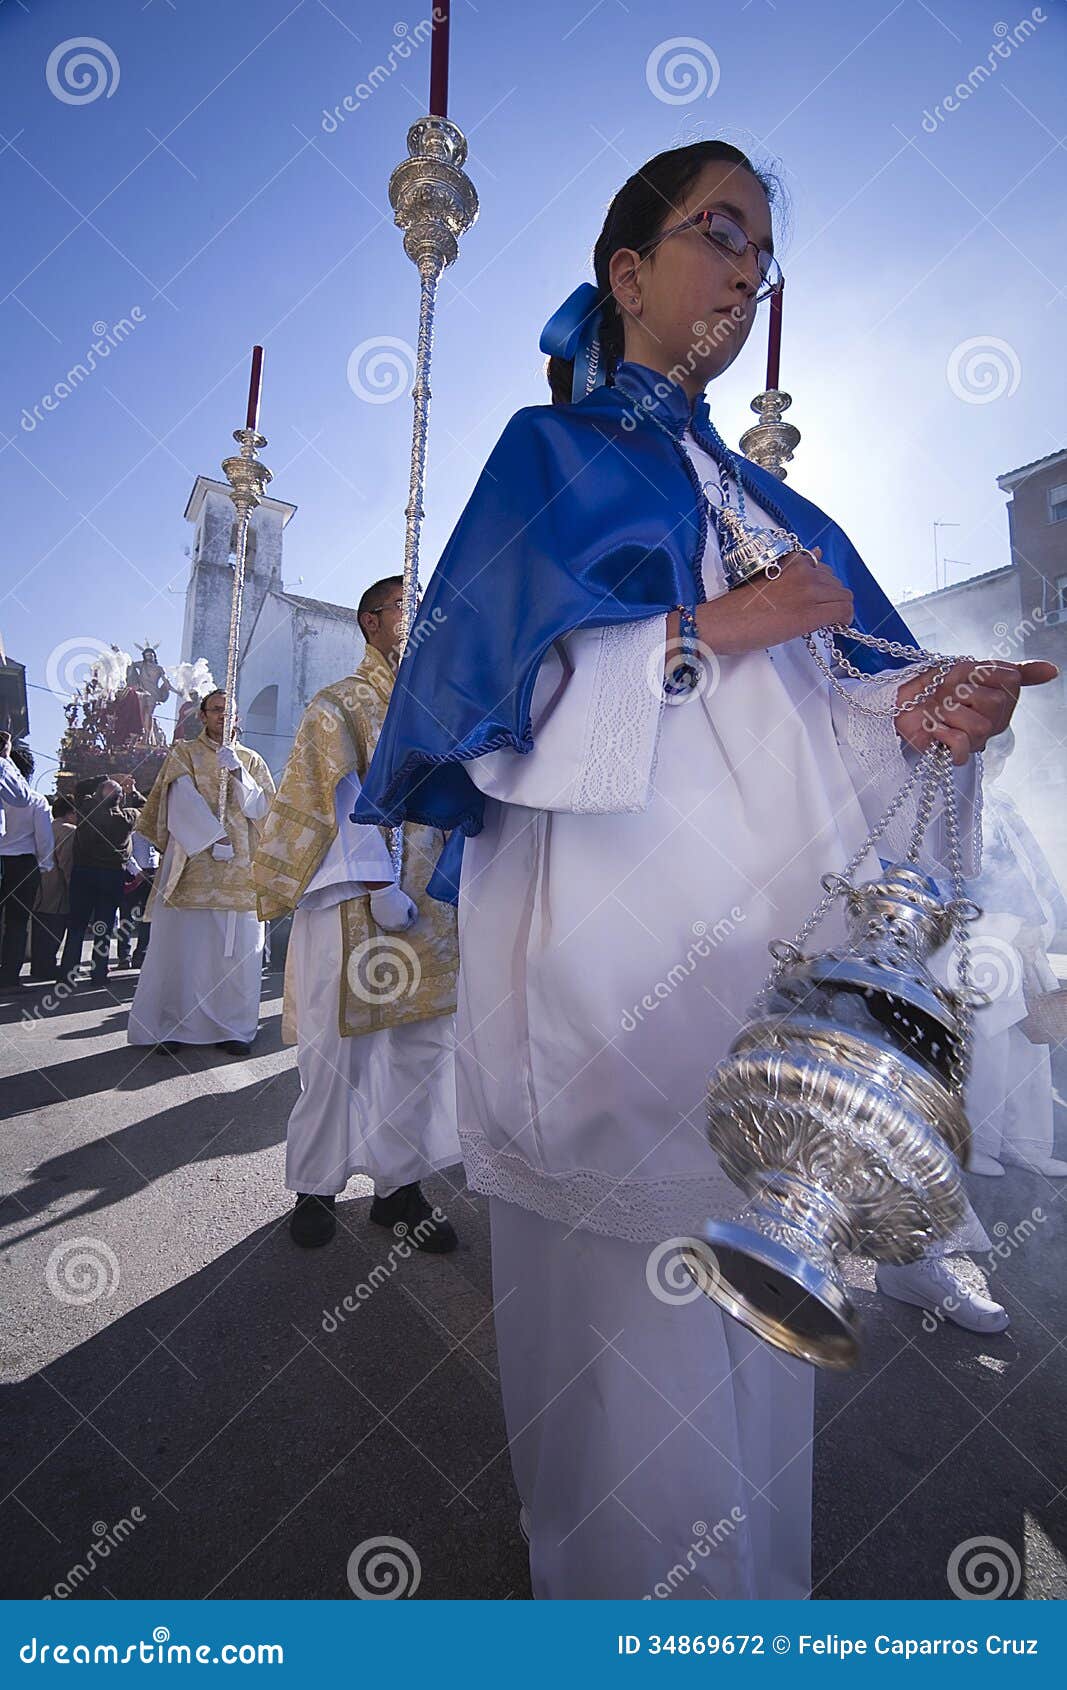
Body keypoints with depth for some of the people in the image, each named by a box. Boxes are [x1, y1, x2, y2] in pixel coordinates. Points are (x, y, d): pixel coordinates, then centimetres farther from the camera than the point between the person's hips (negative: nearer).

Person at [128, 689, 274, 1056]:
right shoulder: (183, 753, 10)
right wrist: (213, 838, -16)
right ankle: (170, 1025, 8)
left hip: (240, 870, 2)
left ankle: (233, 1027, 6)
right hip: (192, 866, -2)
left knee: (238, 950, -1)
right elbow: (184, 800, -5)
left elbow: (262, 807, 5)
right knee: (181, 946, -3)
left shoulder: (252, 760, 17)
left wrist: (237, 772, -9)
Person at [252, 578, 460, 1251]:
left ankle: (402, 1182, 17)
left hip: (431, 904, 5)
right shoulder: (338, 706, 4)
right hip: (353, 904, -5)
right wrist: (379, 884, -17)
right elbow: (347, 799, -8)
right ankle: (316, 1186, 17)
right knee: (338, 1048, 1)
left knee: (423, 1046, 4)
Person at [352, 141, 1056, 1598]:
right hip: (618, 945, -5)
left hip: (759, 955, 6)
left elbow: (803, 723, 18)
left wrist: (909, 715, -3)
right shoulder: (553, 455, 11)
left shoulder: (766, 502, 26)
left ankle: (749, 1585, 31)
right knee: (628, 1322, -4)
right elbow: (498, 673, -6)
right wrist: (712, 628, -13)